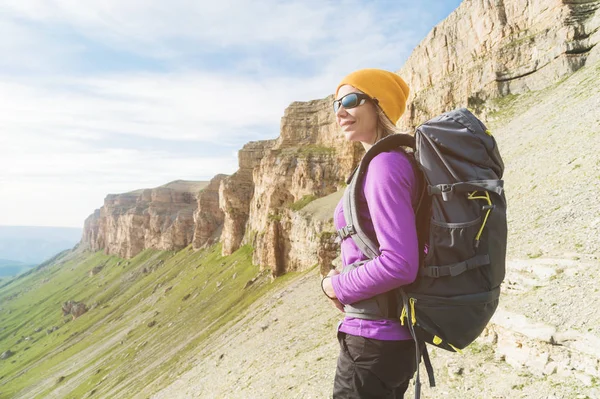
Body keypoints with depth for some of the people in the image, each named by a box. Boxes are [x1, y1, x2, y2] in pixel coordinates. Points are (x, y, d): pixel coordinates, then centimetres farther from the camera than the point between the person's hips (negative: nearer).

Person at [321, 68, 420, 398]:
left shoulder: (383, 164, -20)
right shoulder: (394, 162, 9)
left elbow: (399, 264, -29)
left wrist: (338, 287, -13)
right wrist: (352, 288, 9)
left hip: (375, 336, -9)